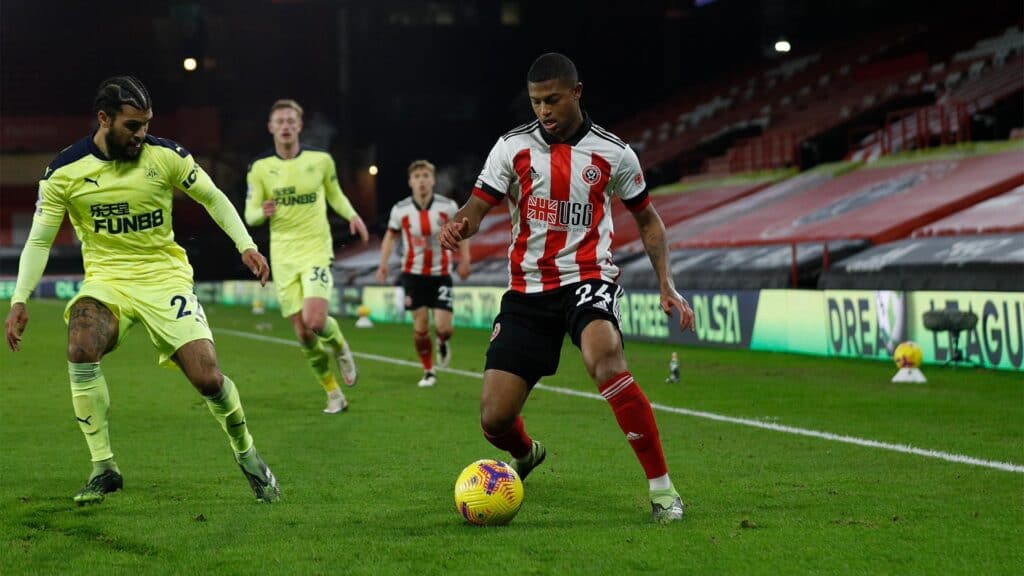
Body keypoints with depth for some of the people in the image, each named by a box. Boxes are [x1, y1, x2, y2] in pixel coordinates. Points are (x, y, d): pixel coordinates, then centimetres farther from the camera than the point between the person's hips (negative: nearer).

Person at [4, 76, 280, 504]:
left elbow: (213, 198, 8)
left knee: (207, 378, -13)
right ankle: (103, 469, -19)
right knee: (81, 347, -32)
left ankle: (246, 455, 18)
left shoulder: (166, 156, -7)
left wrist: (245, 245, -4)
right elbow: (39, 240, -1)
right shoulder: (65, 171, -7)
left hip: (165, 276, 0)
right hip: (106, 279, 0)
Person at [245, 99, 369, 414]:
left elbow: (335, 194, 16)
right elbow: (250, 214, 2)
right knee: (302, 333, 0)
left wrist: (352, 215, -3)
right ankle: (334, 394, 16)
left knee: (315, 321, -21)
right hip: (283, 255, 2)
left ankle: (341, 349, 15)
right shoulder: (259, 167, -1)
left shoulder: (320, 159, -1)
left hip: (316, 249, -2)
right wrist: (263, 212, -22)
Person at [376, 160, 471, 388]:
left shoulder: (448, 206, -10)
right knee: (420, 327, -2)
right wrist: (383, 263, 2)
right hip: (413, 274, 1)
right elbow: (391, 234, 9)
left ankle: (443, 343, 28)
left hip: (441, 274, -1)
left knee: (443, 328, -10)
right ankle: (428, 373, 16)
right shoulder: (400, 209, -8)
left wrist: (464, 260, -1)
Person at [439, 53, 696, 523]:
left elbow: (647, 219, 13)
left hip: (588, 279, -2)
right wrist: (458, 226, -27)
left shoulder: (614, 154, 1)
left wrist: (666, 285, 2)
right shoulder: (513, 147, 1)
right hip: (527, 288, 2)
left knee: (605, 361, -36)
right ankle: (525, 454, 37)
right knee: (494, 419, -4)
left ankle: (661, 488, -26)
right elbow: (477, 207, -2)